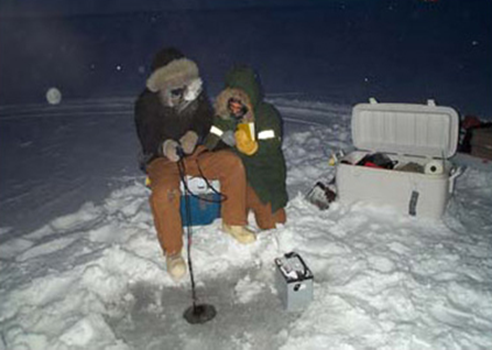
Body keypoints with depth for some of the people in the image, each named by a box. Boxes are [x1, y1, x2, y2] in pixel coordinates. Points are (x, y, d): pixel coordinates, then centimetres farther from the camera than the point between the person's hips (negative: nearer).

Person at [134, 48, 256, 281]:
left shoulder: (196, 93, 6)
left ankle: (232, 222, -3)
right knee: (164, 192, -36)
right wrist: (164, 146, -38)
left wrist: (194, 134, -25)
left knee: (232, 162, -20)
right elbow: (146, 135, -13)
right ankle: (172, 252, -15)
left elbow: (207, 119, -1)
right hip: (162, 159, -3)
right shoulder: (147, 102, -5)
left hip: (194, 153, 4)